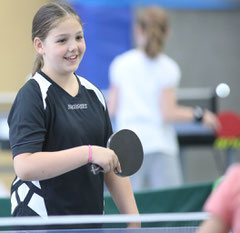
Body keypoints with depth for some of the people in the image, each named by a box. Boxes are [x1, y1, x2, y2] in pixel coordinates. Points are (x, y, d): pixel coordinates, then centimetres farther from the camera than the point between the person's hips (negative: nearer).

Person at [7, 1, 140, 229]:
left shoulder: (92, 93, 12)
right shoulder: (32, 96, -10)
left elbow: (114, 163, 16)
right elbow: (24, 167, -24)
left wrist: (132, 218, 7)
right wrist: (89, 153, -26)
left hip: (91, 223, 7)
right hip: (40, 221, -7)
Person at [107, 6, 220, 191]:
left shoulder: (120, 64, 3)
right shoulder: (168, 68, -5)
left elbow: (112, 110, 5)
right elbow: (168, 114, -10)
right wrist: (199, 115, 1)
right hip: (160, 147, -2)